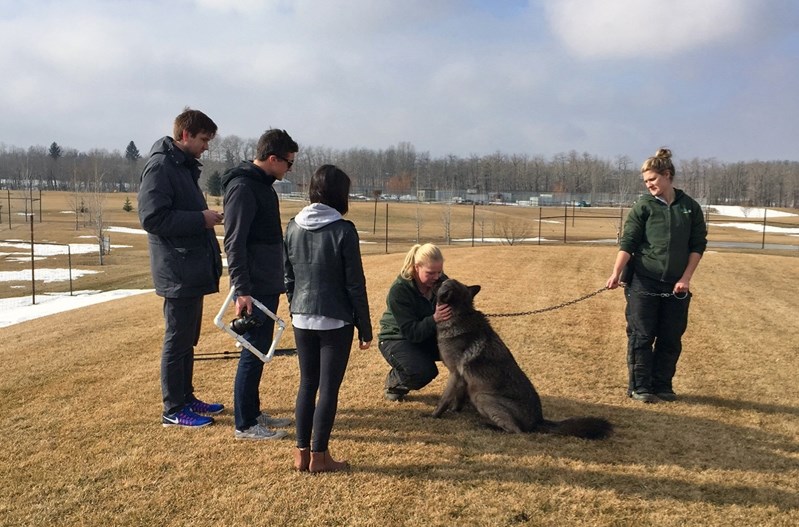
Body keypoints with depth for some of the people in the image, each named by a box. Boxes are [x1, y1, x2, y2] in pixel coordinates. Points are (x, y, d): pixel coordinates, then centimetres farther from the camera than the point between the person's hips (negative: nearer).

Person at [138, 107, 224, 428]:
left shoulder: (185, 167, 16)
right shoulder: (160, 167, -14)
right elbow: (152, 218, -22)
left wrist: (206, 217, 8)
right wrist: (201, 219, -20)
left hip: (193, 268, 10)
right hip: (178, 271, -10)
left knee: (188, 338, 17)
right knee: (177, 339, -1)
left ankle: (186, 398, 28)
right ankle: (173, 410, 9)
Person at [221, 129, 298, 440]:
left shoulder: (262, 184, 14)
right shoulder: (242, 187, -16)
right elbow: (234, 244, -21)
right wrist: (241, 290, -24)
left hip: (268, 285, 10)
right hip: (253, 289, -10)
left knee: (260, 350, 15)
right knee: (253, 353, -3)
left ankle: (253, 413, 27)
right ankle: (244, 425, 8)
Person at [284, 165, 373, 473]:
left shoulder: (293, 227, 3)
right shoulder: (343, 230, -13)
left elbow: (288, 277, 10)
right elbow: (355, 285, -10)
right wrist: (365, 329, -3)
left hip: (302, 320, 5)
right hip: (335, 322, -5)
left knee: (307, 384, 15)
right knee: (329, 388, 4)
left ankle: (302, 452, 20)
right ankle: (319, 456, 11)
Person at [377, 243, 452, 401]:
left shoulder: (441, 281, -12)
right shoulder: (399, 290, -27)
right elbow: (411, 332, -29)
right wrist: (434, 319, -46)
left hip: (428, 336, 5)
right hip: (397, 339, -5)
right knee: (424, 371, -32)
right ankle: (393, 381, 0)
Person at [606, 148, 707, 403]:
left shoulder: (690, 207, 4)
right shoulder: (643, 206, -3)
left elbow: (698, 245, 6)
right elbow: (627, 244, -7)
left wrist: (686, 278, -3)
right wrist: (616, 273, -20)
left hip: (676, 286, 3)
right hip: (644, 284, -2)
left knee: (671, 339, 8)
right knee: (641, 337, 0)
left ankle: (662, 386, 20)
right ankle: (639, 387, 9)